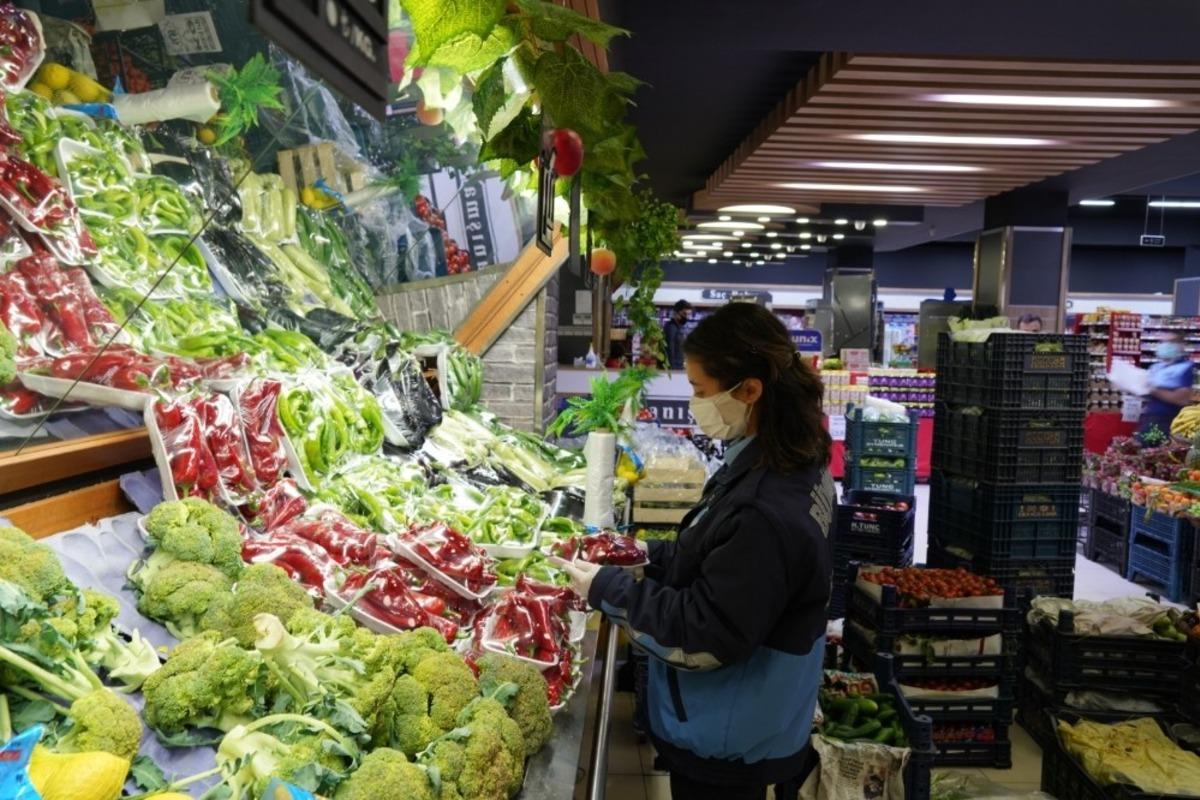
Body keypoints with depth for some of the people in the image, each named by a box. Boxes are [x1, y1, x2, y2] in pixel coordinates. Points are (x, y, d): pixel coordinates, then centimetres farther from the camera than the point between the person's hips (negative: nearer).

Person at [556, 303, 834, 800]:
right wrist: (651, 555, 1)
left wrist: (607, 589, -18)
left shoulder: (767, 514, -34)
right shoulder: (788, 464, -3)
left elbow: (701, 640, -27)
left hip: (726, 744, -8)